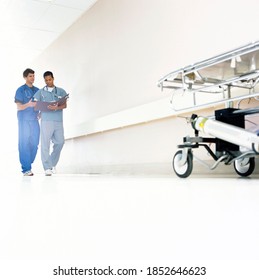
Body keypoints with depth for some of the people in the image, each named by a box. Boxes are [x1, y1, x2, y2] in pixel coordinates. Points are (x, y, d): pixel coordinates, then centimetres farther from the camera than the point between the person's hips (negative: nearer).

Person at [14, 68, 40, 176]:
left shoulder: (37, 90, 14)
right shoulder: (20, 90, -1)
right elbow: (19, 107, -7)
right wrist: (28, 104, -25)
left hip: (34, 120, 5)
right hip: (24, 120, -5)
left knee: (34, 144, 3)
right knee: (24, 144, -5)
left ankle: (27, 164, 17)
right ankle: (26, 169, -3)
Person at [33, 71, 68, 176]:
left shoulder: (61, 91, 15)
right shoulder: (40, 92, 13)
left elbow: (64, 105, 4)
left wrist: (57, 107, -16)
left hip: (58, 121, 2)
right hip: (46, 120, -2)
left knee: (60, 142, -2)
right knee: (45, 143, -8)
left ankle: (53, 163, 18)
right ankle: (47, 168, -5)